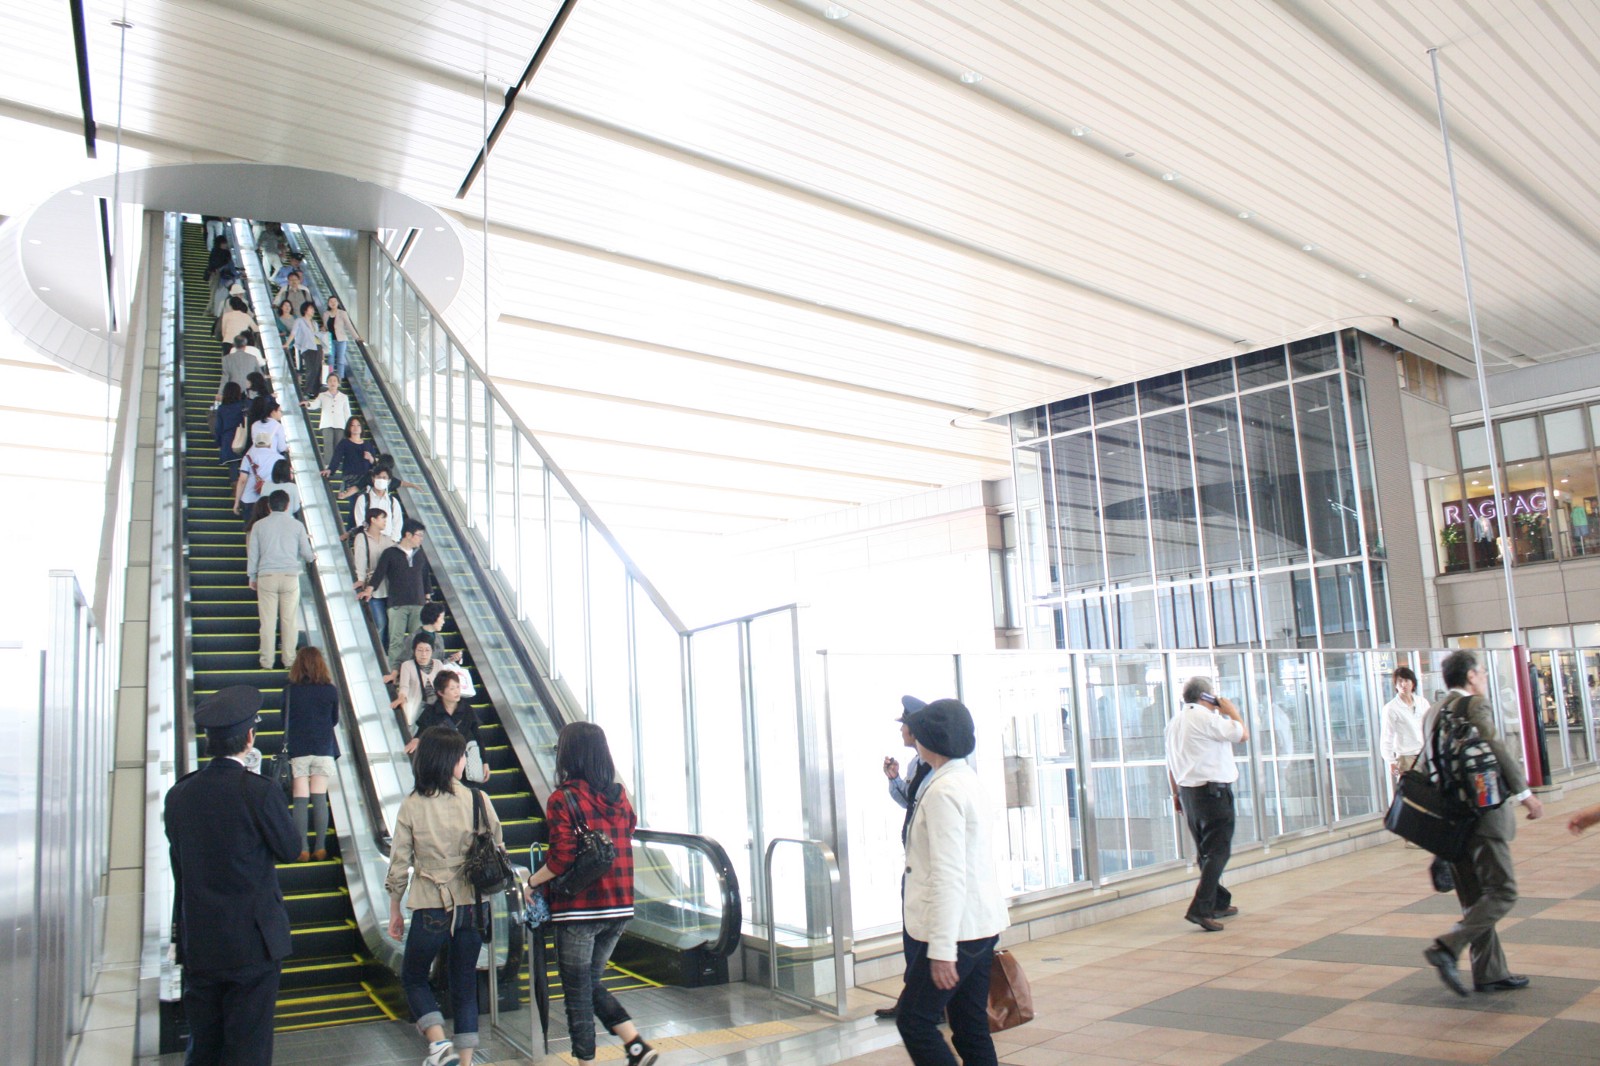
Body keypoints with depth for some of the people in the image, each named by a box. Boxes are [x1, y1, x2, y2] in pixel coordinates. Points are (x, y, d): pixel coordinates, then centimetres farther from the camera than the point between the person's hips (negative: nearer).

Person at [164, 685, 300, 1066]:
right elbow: (289, 849, -4)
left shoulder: (178, 795, -1)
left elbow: (180, 864, 6)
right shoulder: (261, 792, -16)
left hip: (198, 945, 5)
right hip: (252, 943, -4)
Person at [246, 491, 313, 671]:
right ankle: (289, 659, 10)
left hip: (266, 576, 0)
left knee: (268, 620, 3)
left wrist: (252, 576, 17)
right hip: (290, 576, 0)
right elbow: (306, 553, 9)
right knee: (289, 620, 6)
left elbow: (252, 553, 7)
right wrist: (312, 557, 32)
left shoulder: (259, 525, 4)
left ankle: (267, 661, 7)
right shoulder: (296, 525, 3)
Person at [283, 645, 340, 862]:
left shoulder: (289, 690, -6)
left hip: (297, 751, -1)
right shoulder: (330, 690, -4)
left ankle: (302, 849, 2)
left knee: (300, 801, 4)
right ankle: (320, 847, 4)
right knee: (320, 799, 5)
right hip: (323, 750, 1)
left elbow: (284, 721, 4)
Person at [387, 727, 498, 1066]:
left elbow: (399, 864, -3)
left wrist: (394, 912, 8)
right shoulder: (477, 800, -5)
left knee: (413, 977, 18)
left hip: (431, 909, -2)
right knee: (465, 984, 15)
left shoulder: (411, 806, -7)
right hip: (471, 905, 2)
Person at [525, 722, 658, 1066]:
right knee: (592, 984, 21)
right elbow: (625, 846, 9)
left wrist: (532, 882, -1)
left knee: (577, 992, 8)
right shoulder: (619, 794, 5)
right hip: (619, 908, 6)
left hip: (578, 909, -6)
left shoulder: (562, 799, -13)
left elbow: (561, 860, -17)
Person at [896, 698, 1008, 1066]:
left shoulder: (943, 791, -18)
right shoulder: (969, 779, 11)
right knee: (971, 1028, 12)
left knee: (914, 1020, 0)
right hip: (983, 923, 9)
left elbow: (948, 874, -22)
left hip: (959, 926, -9)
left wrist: (942, 948, -22)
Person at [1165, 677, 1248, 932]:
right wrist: (1232, 710, 5)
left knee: (1205, 851, 17)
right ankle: (1200, 909, -15)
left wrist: (1177, 794, 23)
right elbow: (1243, 734, -11)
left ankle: (1219, 903, 29)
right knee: (1218, 851, -7)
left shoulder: (1175, 721, 12)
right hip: (1213, 791, -9)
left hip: (1187, 792, 9)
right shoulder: (1205, 717, -15)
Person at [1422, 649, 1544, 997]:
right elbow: (1497, 750, -16)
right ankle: (1446, 948, -14)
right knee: (1502, 893, -3)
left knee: (1476, 898, 14)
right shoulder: (1476, 704, -8)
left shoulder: (1433, 712, 15)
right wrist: (1524, 792, -8)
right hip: (1481, 812, -8)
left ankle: (1489, 973, 17)